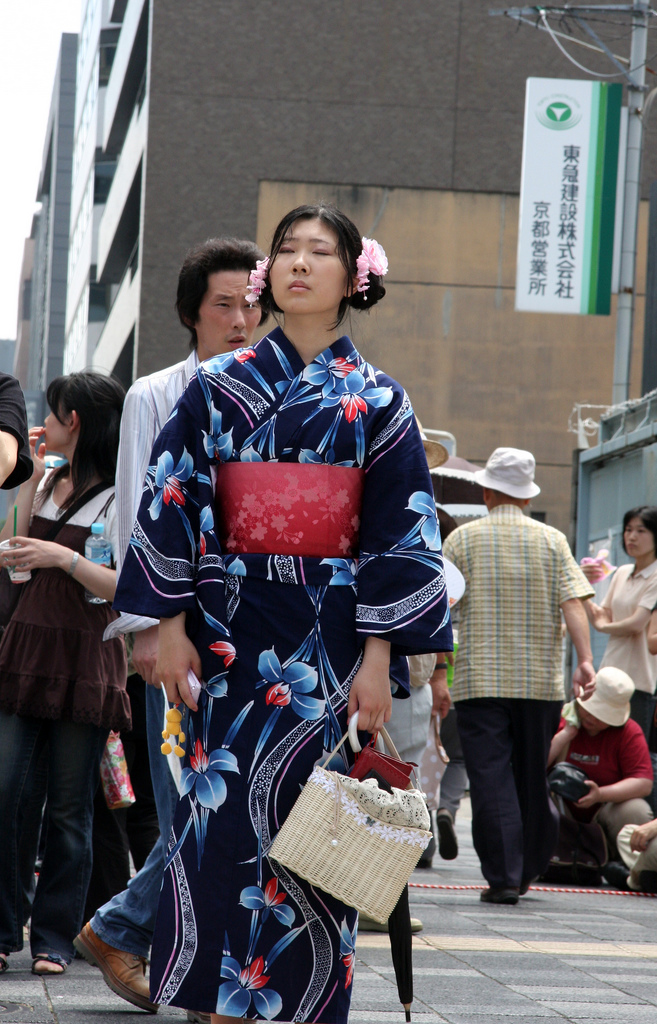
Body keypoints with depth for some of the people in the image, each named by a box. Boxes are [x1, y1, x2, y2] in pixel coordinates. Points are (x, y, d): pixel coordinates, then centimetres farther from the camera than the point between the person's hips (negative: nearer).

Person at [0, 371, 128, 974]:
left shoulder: (121, 498, -6)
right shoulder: (51, 482, 18)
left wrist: (63, 557, -20)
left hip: (86, 661, -6)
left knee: (70, 810, 1)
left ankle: (55, 940, 9)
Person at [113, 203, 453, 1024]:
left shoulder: (377, 402, 4)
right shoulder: (218, 387, 7)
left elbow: (400, 533, 0)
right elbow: (173, 505, 5)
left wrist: (379, 658, -7)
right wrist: (171, 625, -3)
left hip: (328, 642, -1)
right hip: (230, 636, 1)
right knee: (219, 811, -4)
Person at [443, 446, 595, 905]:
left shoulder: (464, 538, 2)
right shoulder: (552, 540, 5)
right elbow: (573, 602, -6)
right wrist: (585, 660, -10)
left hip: (481, 677, -2)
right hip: (541, 679, 2)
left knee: (491, 777, -4)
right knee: (531, 776, 15)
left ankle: (503, 877, -10)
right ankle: (527, 870, 25)